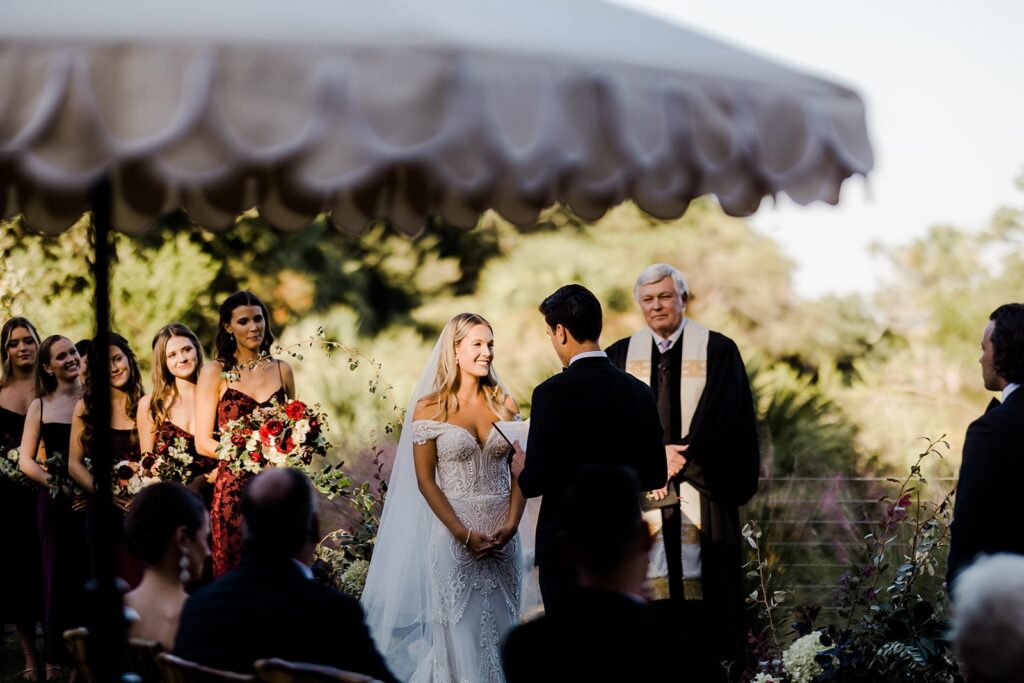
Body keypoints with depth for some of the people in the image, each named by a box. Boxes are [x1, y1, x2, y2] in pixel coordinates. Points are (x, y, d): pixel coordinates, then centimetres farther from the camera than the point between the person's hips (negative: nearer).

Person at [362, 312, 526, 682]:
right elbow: (425, 480, -6)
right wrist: (464, 534, -14)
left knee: (499, 624, 8)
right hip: (452, 532, -3)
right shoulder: (430, 409, -5)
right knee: (458, 628, 1)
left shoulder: (505, 404, 5)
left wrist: (510, 525, -10)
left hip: (501, 533, 3)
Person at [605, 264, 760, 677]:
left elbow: (720, 422, -4)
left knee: (699, 591, -4)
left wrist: (680, 460, -10)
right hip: (640, 496, 2)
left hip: (700, 497, -2)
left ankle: (707, 669, 2)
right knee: (649, 591, -2)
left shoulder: (717, 350, 4)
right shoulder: (620, 355, 11)